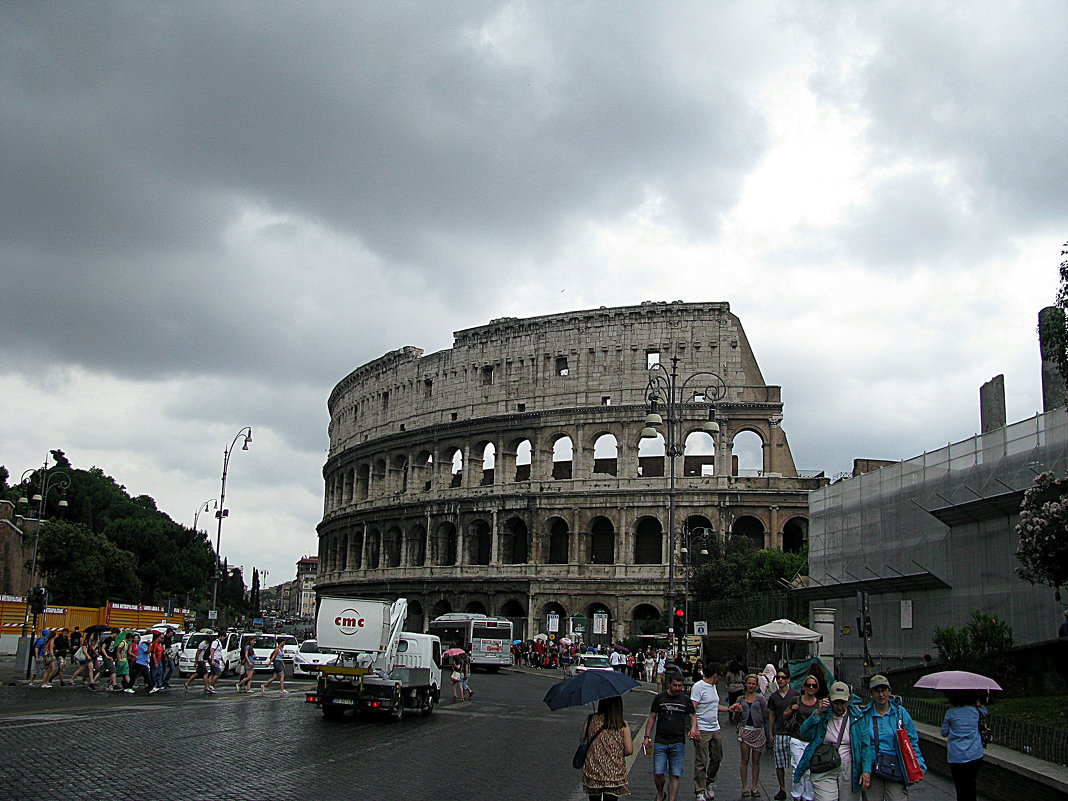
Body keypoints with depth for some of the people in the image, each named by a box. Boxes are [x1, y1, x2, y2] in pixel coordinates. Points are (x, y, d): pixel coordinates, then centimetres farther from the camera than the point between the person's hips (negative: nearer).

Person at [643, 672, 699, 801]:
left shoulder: (685, 700, 8)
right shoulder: (659, 698, 5)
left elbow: (693, 715, 17)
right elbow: (652, 718, 8)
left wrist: (693, 728, -4)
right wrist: (647, 736, 1)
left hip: (678, 743, 1)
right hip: (660, 742, -1)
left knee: (675, 775, -2)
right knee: (658, 773, -4)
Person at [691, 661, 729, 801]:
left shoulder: (713, 686, 15)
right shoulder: (698, 687, -13)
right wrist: (695, 729, -25)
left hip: (715, 729, 8)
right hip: (702, 731, -8)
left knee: (717, 758, 14)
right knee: (701, 762, -5)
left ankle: (709, 783, 34)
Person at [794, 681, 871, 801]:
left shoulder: (857, 717, 2)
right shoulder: (822, 715, 3)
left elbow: (865, 745, 0)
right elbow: (805, 733, -9)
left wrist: (866, 771, -8)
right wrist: (819, 713, -16)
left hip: (849, 772, 1)